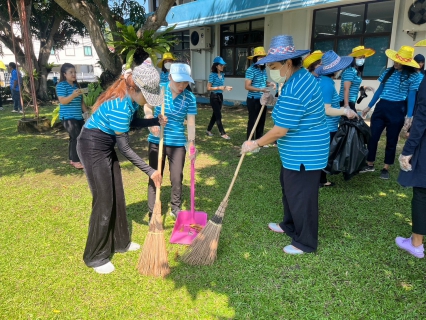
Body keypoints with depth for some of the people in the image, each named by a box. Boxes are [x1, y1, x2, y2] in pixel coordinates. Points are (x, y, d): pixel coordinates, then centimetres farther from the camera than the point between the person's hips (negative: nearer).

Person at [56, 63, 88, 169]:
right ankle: (76, 161, -6)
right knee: (77, 138, -13)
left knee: (74, 138, 10)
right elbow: (62, 101, -18)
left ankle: (72, 159, 19)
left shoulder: (76, 85, 15)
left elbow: (81, 101, 20)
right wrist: (73, 95, -32)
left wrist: (86, 112, 13)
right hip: (68, 117, -7)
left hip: (78, 116, 7)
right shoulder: (61, 85, -8)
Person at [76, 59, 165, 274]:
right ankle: (95, 257, 12)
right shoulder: (120, 105, -30)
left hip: (106, 146, 9)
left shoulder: (130, 97, -4)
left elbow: (130, 122, 12)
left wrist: (154, 122, -3)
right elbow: (125, 148, -24)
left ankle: (120, 242, 30)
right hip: (93, 147, -9)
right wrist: (149, 171, -19)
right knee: (104, 201, -4)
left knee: (117, 196, 14)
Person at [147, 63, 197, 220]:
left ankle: (175, 208, 31)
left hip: (178, 143, 0)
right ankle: (153, 212, 20)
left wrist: (191, 143, -10)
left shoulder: (190, 98, -7)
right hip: (156, 141, 0)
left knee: (177, 178, 8)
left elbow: (191, 122, -3)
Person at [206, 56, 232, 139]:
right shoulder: (212, 75, -12)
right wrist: (219, 88, -21)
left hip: (220, 96, 8)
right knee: (218, 115, -5)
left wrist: (226, 88, -2)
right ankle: (223, 133, 0)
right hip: (214, 96, -7)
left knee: (215, 114, 13)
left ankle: (208, 130, 26)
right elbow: (208, 88, -13)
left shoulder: (222, 75, 8)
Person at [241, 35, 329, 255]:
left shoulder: (293, 90, -27)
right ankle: (289, 225, 42)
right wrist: (274, 102, 6)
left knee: (301, 196, 2)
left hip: (304, 154, -11)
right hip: (297, 151, 11)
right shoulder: (301, 77, 7)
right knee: (289, 188, 23)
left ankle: (305, 242, 19)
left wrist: (255, 144, -12)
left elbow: (279, 131, -25)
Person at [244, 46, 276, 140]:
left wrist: (270, 84, 1)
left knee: (261, 121, 13)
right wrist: (260, 89, -26)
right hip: (253, 100, -7)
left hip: (262, 99, 7)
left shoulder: (263, 70, 9)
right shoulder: (251, 70, -13)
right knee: (252, 121, -1)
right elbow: (247, 86, -18)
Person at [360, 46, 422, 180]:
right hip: (381, 107, 4)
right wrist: (369, 107, 15)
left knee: (391, 141, 7)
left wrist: (409, 116, -10)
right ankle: (370, 165, 18)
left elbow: (411, 97, -5)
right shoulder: (388, 72, 7)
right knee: (372, 137, 3)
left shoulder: (413, 76, -5)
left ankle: (386, 168, 20)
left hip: (397, 110, -4)